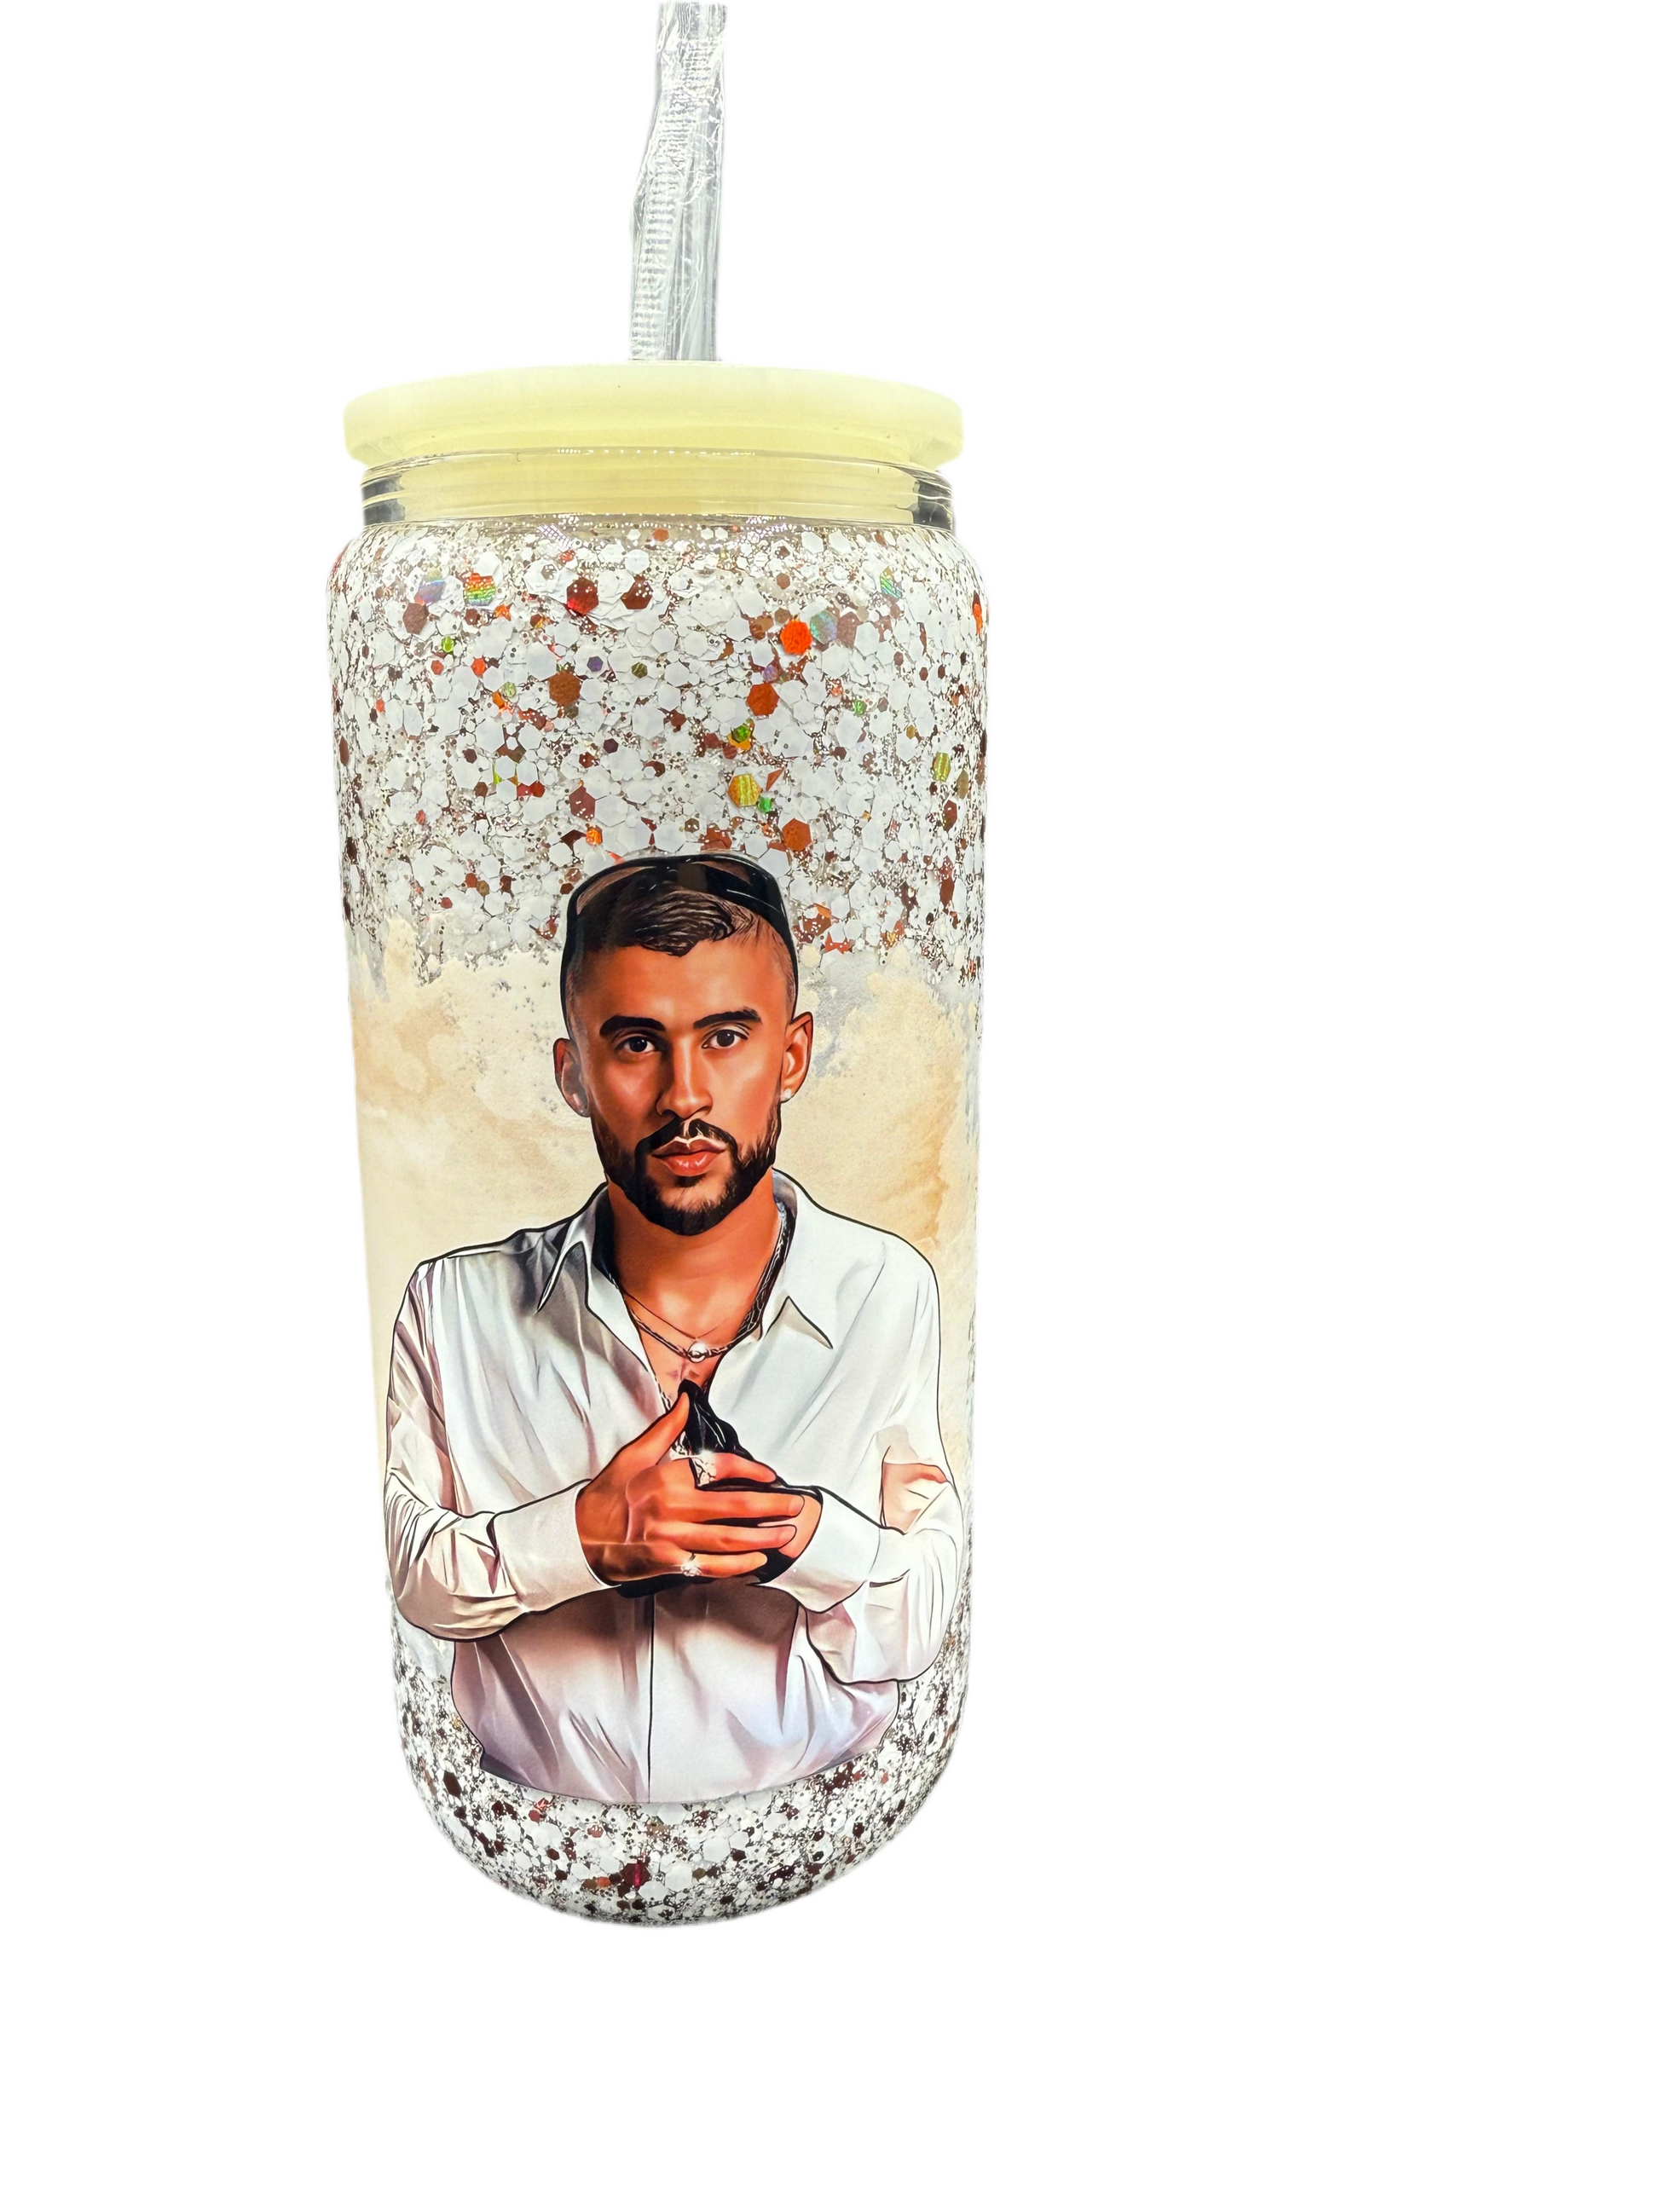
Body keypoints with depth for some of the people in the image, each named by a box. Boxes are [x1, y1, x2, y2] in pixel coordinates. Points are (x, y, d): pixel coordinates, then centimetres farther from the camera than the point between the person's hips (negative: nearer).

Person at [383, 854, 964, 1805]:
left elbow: (919, 1631, -2)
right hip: (534, 1828, 0)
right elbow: (412, 1573, 0)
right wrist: (579, 1537, -17)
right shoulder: (458, 1304, -7)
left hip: (814, 1827, 0)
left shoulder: (889, 1292, -7)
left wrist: (804, 1535, -21)